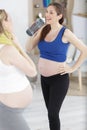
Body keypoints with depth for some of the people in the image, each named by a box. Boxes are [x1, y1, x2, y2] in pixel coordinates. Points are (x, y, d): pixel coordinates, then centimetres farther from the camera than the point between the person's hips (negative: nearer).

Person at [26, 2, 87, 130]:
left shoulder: (65, 33, -16)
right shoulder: (44, 30, 0)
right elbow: (28, 49, -2)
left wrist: (72, 68, -12)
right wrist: (36, 32, -15)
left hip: (59, 79, -6)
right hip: (44, 77, 6)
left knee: (52, 114, -1)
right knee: (51, 110, 19)